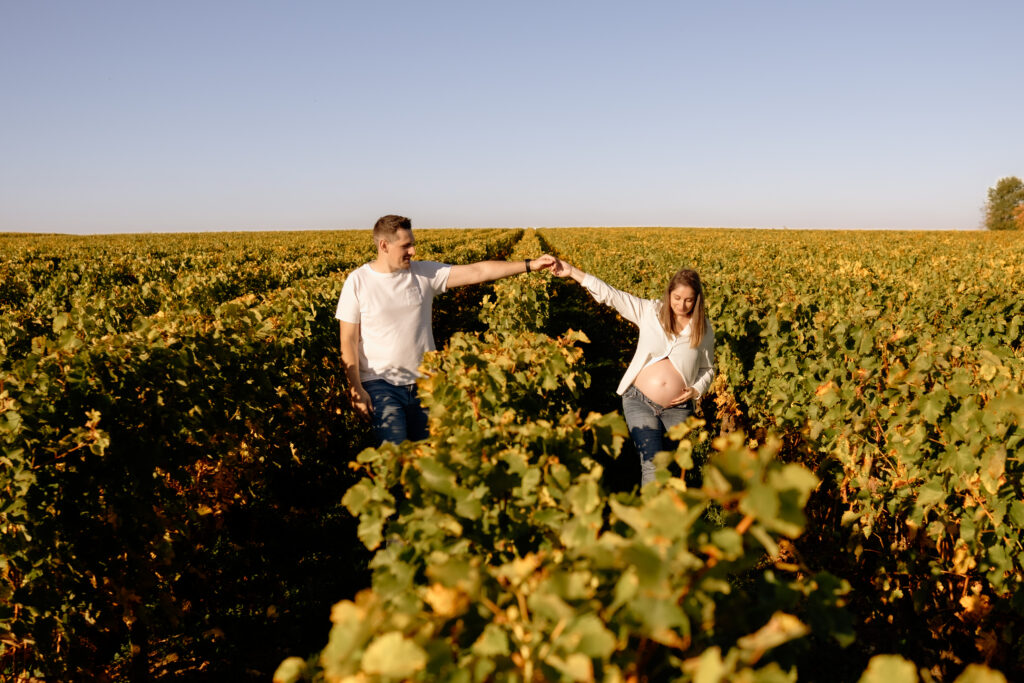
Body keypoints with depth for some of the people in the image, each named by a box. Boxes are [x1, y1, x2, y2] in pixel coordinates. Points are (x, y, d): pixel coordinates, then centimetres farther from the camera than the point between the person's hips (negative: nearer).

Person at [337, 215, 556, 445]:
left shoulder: (425, 273, 0)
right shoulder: (357, 282, -6)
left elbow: (477, 271, -4)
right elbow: (348, 340, -4)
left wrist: (529, 265, -9)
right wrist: (355, 389, -11)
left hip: (423, 381, 3)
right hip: (381, 383, -3)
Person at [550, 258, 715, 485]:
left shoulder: (704, 329, 2)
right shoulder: (649, 311, -2)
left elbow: (707, 370, 15)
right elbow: (610, 295, -6)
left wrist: (696, 390, -6)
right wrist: (572, 271, -14)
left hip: (676, 409, 2)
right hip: (639, 401, -1)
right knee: (652, 464, -14)